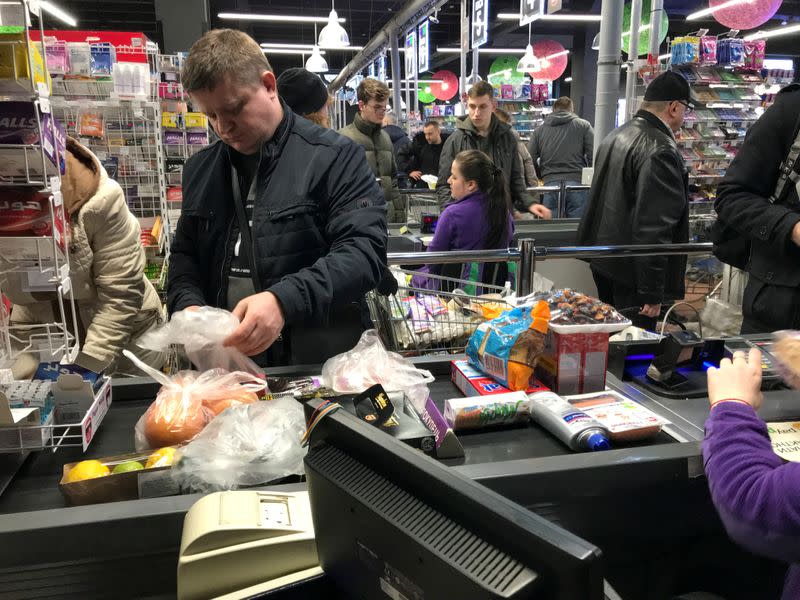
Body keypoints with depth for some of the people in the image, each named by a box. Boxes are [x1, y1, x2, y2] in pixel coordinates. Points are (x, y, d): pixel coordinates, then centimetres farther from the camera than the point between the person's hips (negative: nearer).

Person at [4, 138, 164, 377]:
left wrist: (88, 366, -24)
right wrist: (25, 361, -19)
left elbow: (120, 293, -22)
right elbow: (24, 297, -7)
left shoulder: (97, 200, -23)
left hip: (125, 343, -3)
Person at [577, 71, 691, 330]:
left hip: (603, 261, 10)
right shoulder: (660, 150, -20)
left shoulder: (616, 136, 11)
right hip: (632, 272, -10)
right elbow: (654, 227, -25)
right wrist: (653, 293, -22)